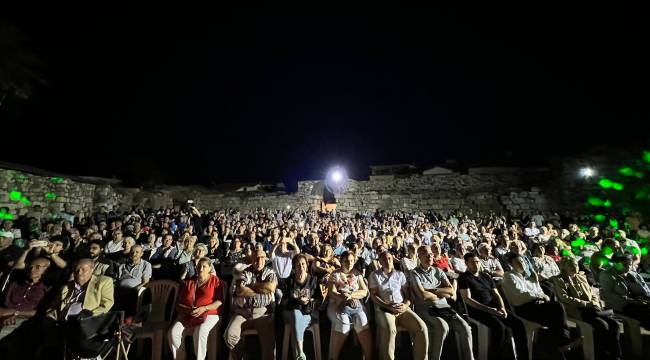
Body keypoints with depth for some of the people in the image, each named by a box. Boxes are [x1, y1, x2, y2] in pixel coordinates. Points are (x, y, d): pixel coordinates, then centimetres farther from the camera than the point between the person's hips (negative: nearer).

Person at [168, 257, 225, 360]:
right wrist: (187, 309, -10)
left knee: (200, 333, -30)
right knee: (173, 332, -19)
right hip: (187, 315, 5)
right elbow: (179, 303, 10)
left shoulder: (215, 280, -1)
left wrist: (204, 308, -18)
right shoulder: (188, 281, 12)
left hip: (209, 314, -4)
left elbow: (220, 301, -7)